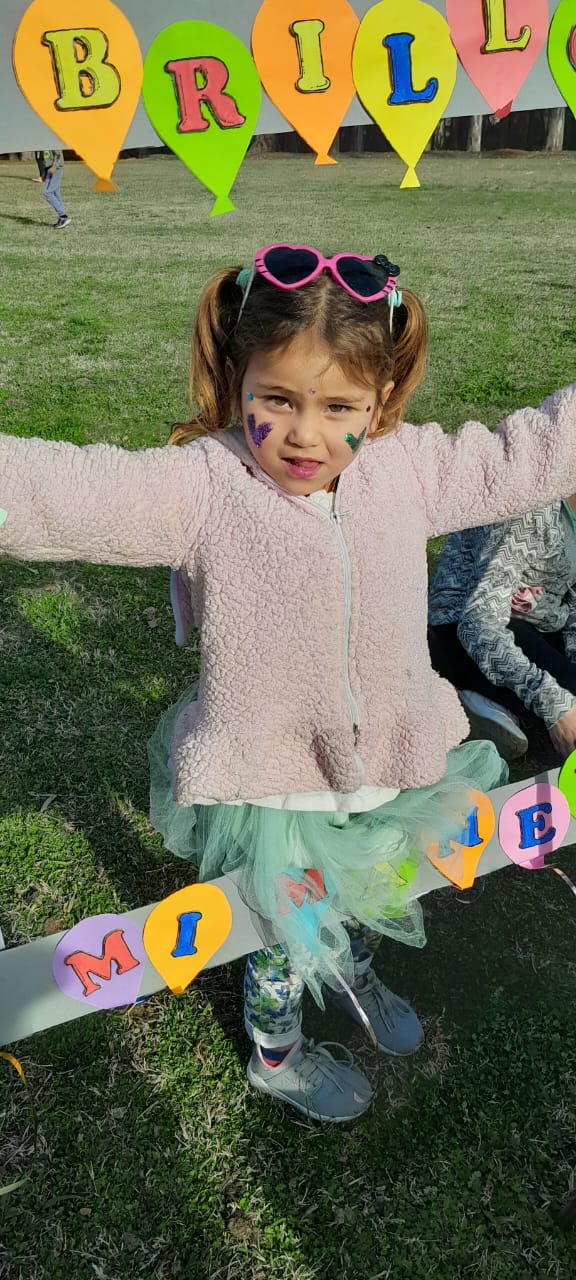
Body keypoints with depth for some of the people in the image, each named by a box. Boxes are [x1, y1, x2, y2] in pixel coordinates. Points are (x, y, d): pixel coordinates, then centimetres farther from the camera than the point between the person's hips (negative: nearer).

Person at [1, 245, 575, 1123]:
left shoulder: (407, 468, -8)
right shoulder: (201, 487, -22)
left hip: (390, 767, 5)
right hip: (268, 787, -4)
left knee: (370, 903, 32)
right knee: (289, 936, 21)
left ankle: (351, 975, 68)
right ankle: (277, 1054, 55)